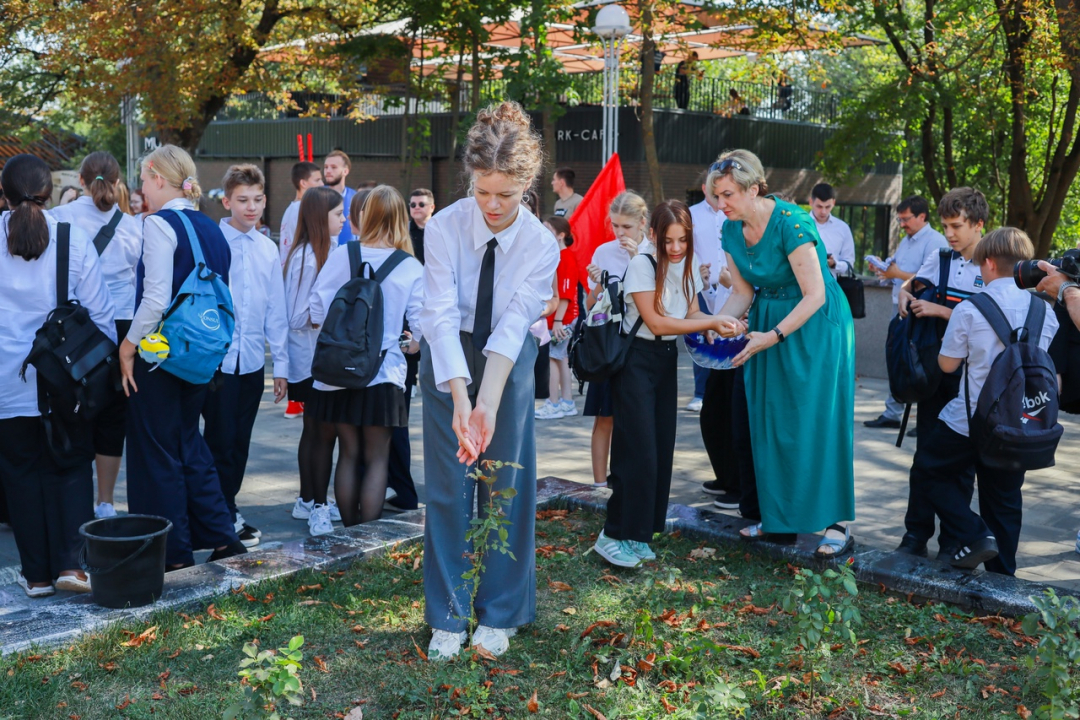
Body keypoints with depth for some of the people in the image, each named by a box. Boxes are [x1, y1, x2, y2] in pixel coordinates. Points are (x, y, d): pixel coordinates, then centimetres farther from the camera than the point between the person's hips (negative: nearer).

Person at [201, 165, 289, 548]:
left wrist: (281, 363, 10)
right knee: (220, 441, 1)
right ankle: (225, 519, 14)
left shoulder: (268, 250, 7)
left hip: (253, 359, 5)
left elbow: (276, 311, 11)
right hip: (217, 358, -4)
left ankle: (227, 511, 27)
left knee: (240, 443, 13)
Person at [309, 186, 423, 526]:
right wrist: (411, 345, 11)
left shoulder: (340, 256, -3)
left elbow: (317, 311, -2)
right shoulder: (412, 268, -6)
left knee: (348, 453, 14)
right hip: (384, 372, -2)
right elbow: (422, 327, -10)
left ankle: (349, 532, 22)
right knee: (377, 458, 8)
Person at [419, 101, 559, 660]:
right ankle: (447, 617, 15)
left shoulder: (541, 245, -17)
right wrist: (460, 398, -40)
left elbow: (511, 329, -24)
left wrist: (488, 406, -37)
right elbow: (441, 315, -28)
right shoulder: (445, 228, -19)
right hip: (448, 358, 0)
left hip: (509, 361, 0)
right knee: (447, 486, 2)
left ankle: (499, 614, 20)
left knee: (507, 484, 5)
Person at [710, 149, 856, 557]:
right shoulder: (731, 231, -2)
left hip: (814, 325, -7)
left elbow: (815, 296, -23)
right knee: (770, 420, 8)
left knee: (816, 418, -6)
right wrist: (724, 318, -17)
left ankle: (838, 523, 3)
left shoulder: (790, 223, -23)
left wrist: (771, 336, -26)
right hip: (767, 322, 7)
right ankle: (779, 516, 20)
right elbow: (743, 291, 4)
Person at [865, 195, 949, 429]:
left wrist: (898, 274, -17)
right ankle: (891, 414, 20)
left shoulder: (935, 241, -11)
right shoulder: (905, 241, 18)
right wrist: (883, 270, 1)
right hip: (900, 308, 9)